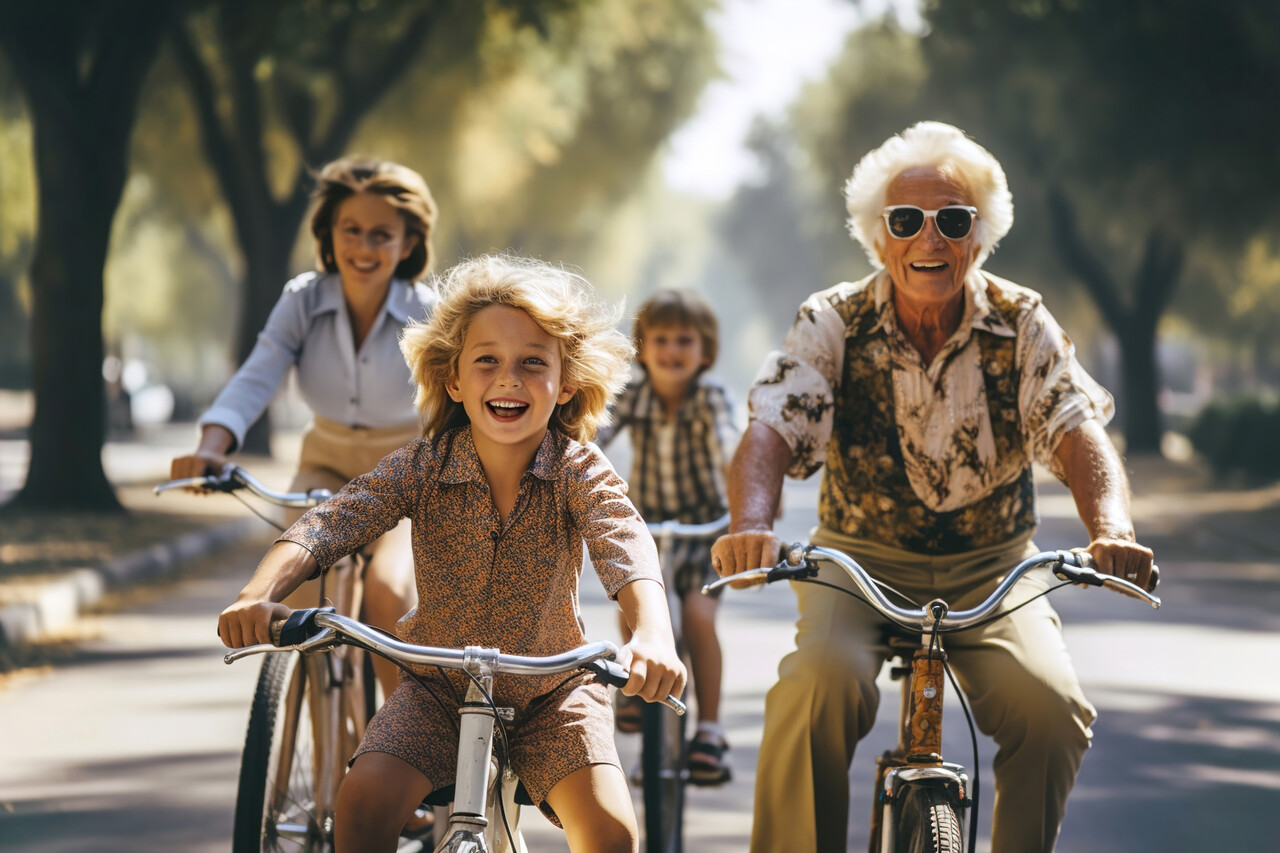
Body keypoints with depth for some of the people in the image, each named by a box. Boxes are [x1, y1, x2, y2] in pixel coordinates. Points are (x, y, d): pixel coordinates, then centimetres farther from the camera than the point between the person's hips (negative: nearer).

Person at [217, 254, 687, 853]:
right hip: (441, 690, 1)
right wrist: (259, 596, -43)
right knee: (363, 802, -22)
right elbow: (327, 525, -22)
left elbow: (626, 547, -33)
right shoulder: (423, 467, -12)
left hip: (550, 694, -1)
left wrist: (652, 635, -55)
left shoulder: (579, 472, -15)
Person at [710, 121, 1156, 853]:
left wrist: (1112, 529, -42)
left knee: (1053, 709, -25)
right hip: (860, 559, -1)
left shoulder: (1022, 325, -6)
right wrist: (751, 523, -45)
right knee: (821, 683, -31)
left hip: (991, 570, 1)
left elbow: (1078, 432, -19)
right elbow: (771, 430, -21)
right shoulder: (832, 325, -8)